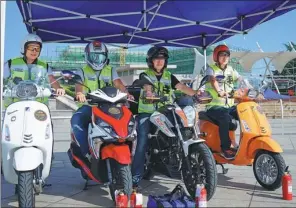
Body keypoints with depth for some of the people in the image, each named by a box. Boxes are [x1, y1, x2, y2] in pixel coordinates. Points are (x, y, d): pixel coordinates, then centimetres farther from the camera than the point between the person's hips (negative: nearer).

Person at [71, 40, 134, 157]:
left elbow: (118, 83, -1)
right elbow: (78, 84, -9)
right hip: (88, 105, -1)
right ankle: (87, 152, -25)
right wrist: (79, 93, -35)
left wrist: (127, 93, -24)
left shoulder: (110, 71, 18)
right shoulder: (82, 71, 12)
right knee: (76, 120, -32)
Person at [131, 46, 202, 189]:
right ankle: (135, 178, -15)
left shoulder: (169, 77, 17)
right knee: (142, 143, -15)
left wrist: (195, 93, -20)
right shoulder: (145, 75, 6)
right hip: (146, 113, -4)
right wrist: (148, 92, -41)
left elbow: (181, 87, 0)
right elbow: (146, 86, -16)